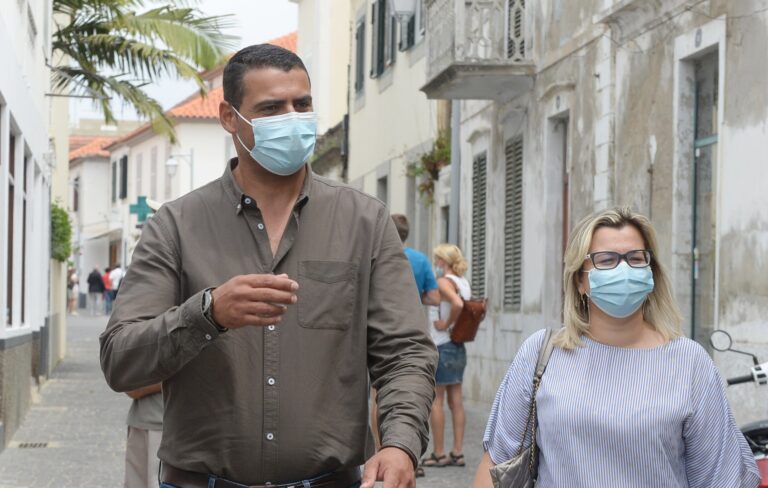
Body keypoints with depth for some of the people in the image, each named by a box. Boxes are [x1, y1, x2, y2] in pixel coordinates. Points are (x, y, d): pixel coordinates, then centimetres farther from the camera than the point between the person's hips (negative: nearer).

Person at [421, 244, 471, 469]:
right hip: (458, 347, 8)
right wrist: (459, 326, 12)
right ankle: (457, 453, 8)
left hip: (441, 346, -8)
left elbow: (457, 304, -31)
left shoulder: (443, 282, -13)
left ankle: (438, 454, -1)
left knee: (435, 400, -2)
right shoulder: (463, 283, 11)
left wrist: (447, 324, -18)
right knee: (456, 400, 8)